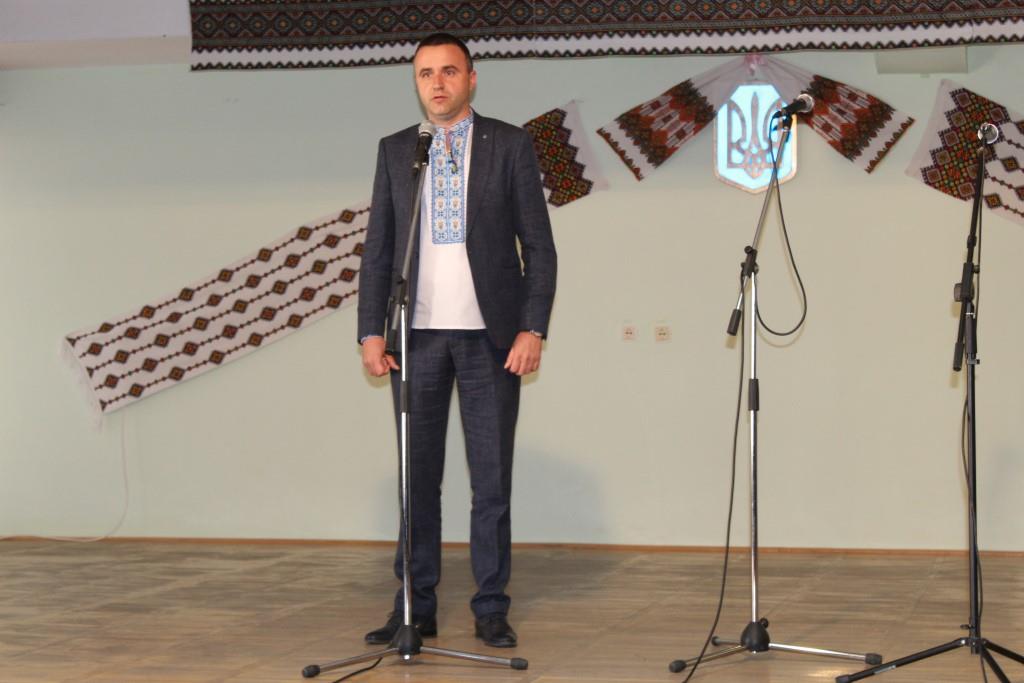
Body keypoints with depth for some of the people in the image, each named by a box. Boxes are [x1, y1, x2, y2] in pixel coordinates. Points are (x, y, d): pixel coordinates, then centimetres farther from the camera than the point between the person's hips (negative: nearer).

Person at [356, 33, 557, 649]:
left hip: (489, 335, -2)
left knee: (492, 478, 2)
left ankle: (492, 609, 10)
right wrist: (372, 332, 1)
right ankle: (417, 607, 13)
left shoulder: (510, 145, 2)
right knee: (418, 477, 6)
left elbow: (538, 245, -1)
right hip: (418, 335, 2)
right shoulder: (395, 151, 10)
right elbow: (378, 248, 9)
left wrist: (533, 329, -10)